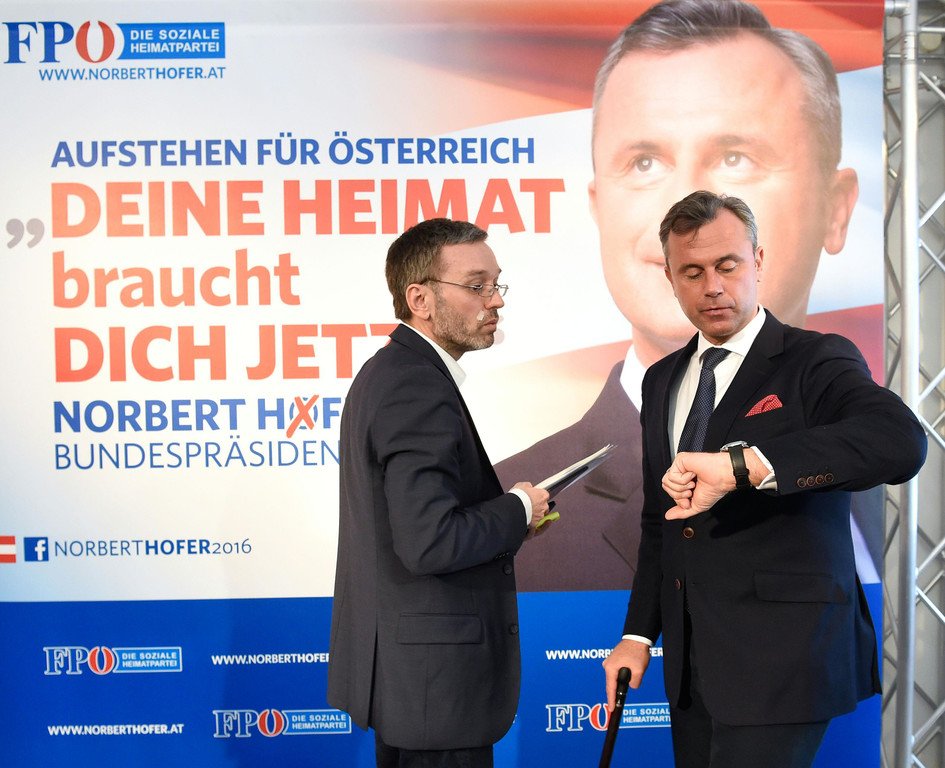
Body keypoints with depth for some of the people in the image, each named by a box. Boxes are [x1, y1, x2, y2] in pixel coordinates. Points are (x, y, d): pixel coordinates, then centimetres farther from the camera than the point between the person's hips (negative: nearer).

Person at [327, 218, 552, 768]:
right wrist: (519, 510, -12)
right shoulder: (420, 390, -20)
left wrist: (502, 510, 6)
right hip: (434, 678, -10)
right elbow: (429, 542, -28)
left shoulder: (387, 372, 11)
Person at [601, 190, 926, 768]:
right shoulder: (663, 380, 14)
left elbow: (900, 440, -29)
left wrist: (741, 464, -38)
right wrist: (638, 633, 14)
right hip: (691, 658, 6)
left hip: (781, 657, -6)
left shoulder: (816, 361, -8)